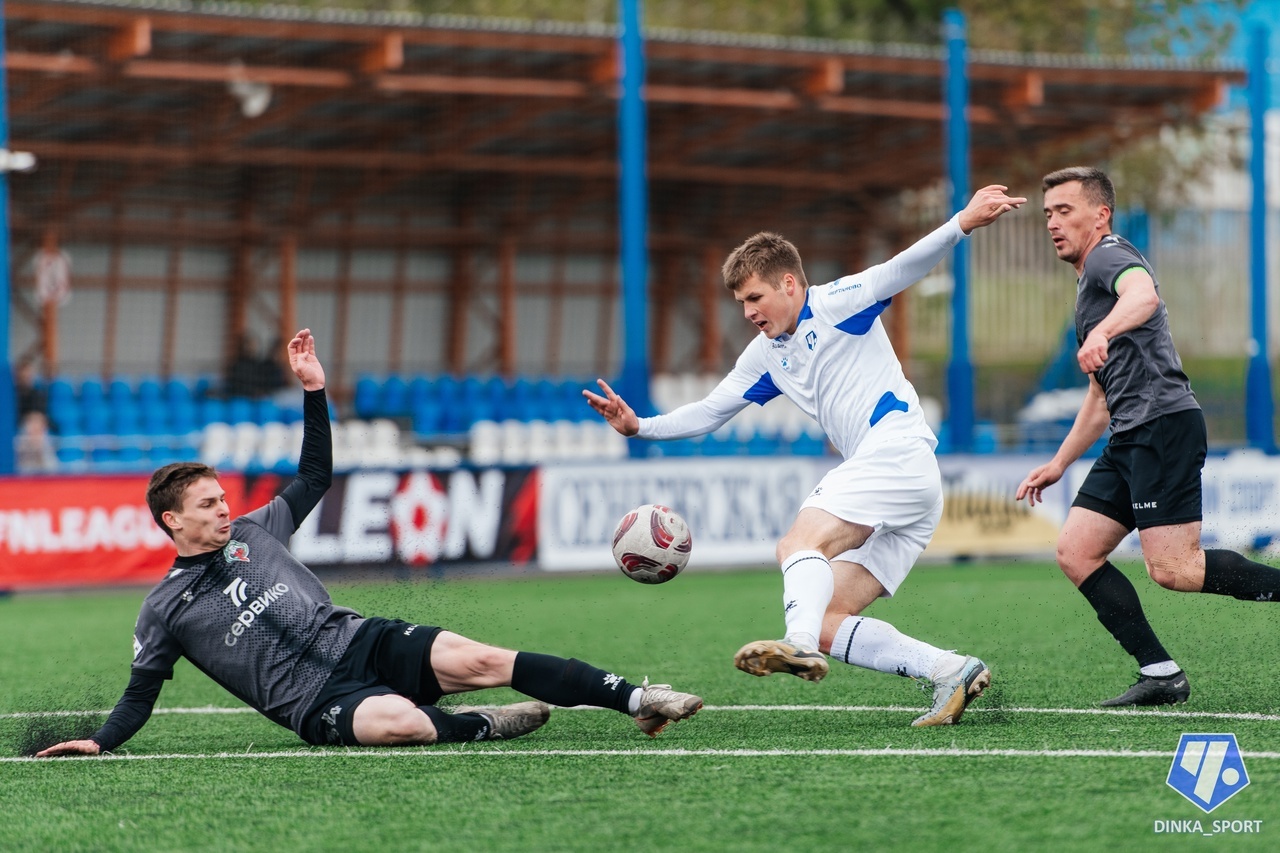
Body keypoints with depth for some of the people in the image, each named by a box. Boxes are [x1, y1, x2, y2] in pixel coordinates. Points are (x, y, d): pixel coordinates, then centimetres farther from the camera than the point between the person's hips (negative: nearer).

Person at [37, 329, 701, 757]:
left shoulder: (252, 532, 18)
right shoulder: (165, 608, 7)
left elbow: (316, 476, 27)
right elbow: (141, 693, 13)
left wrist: (313, 390, 16)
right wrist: (99, 742, -3)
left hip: (359, 640, 5)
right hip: (313, 699, -5)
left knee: (478, 660, -18)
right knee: (399, 722, -40)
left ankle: (637, 699, -22)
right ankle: (480, 727, -14)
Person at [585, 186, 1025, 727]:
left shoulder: (835, 306, -1)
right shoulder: (766, 355, 21)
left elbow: (905, 268, -14)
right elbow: (710, 412, 27)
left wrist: (961, 224, -29)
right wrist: (639, 426, 15)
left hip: (898, 454, -9)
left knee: (799, 542, -28)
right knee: (826, 621, -2)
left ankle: (799, 645, -53)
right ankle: (950, 671, -9)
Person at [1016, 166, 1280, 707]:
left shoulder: (1110, 256, -3)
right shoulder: (1088, 282, 27)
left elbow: (1143, 295, -30)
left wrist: (1103, 332, -50)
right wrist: (1058, 464, 34)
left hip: (1165, 423, -10)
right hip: (1130, 439, 10)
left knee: (1172, 569, -18)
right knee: (1075, 552, 0)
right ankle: (1160, 674, -3)